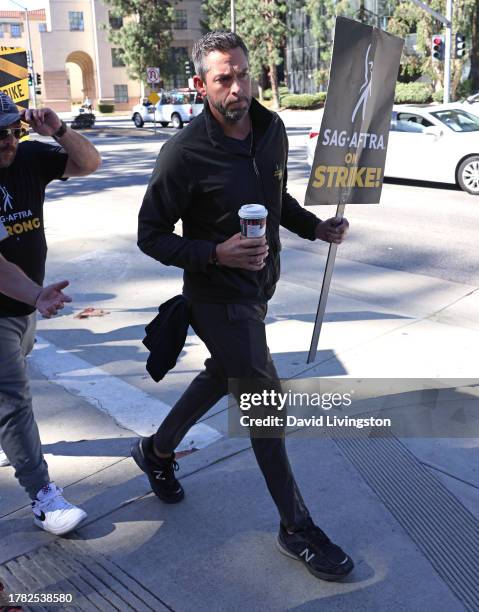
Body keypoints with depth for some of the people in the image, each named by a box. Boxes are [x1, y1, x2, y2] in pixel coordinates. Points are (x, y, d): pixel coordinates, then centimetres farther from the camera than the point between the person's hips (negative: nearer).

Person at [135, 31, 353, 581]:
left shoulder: (272, 129, 0)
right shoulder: (185, 154, -21)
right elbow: (150, 236, -15)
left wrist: (315, 226, 0)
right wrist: (216, 254, -29)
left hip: (258, 287, 8)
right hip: (219, 297, -8)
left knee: (224, 375, 24)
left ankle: (157, 451, 48)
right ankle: (297, 529, 16)